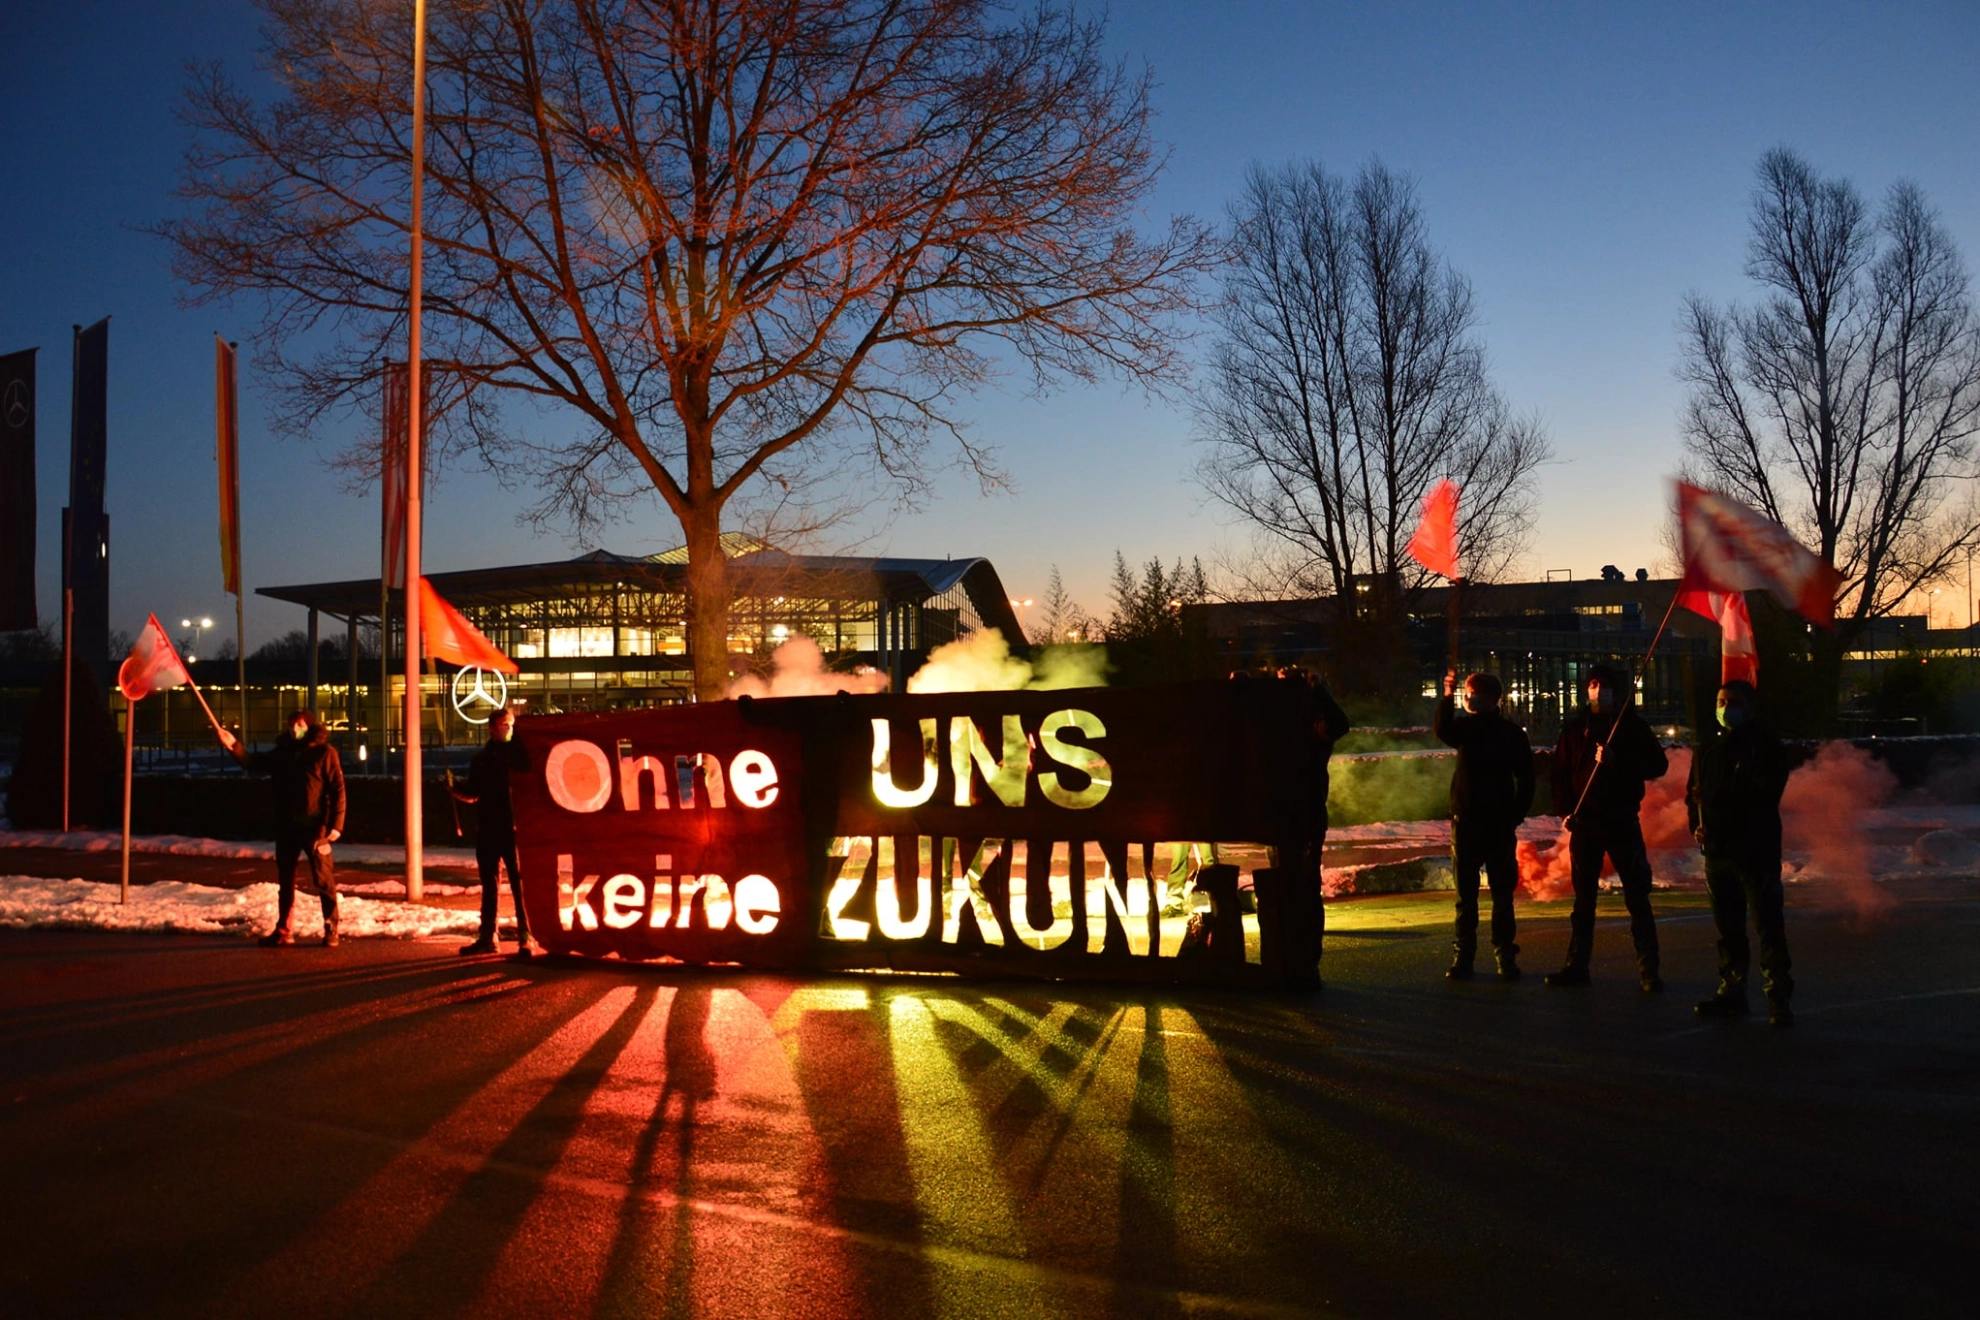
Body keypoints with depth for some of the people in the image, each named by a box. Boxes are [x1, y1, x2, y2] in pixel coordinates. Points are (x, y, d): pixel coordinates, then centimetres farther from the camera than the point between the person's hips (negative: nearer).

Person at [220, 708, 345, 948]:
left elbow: (338, 789, -10)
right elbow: (254, 763, 11)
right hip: (286, 827, 6)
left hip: (315, 827, -6)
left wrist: (336, 824, -16)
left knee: (324, 880, -3)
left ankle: (331, 931, 4)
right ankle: (283, 931, 20)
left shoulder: (324, 752, -6)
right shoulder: (282, 752, 12)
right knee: (285, 881, 12)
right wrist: (234, 747, -6)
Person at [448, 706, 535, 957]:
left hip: (513, 828, -4)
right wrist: (457, 793, -5)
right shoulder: (480, 759, 13)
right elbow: (474, 795, 15)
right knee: (489, 886, 11)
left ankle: (525, 939, -2)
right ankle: (487, 937, 19)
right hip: (486, 829, 4)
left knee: (520, 885, -6)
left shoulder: (518, 752, 3)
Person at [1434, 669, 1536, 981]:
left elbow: (1525, 778, 3)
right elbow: (1441, 731, -18)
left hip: (1499, 824, -2)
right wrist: (1447, 697, -31)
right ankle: (1462, 955, 8)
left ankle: (1505, 955, 5)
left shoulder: (1512, 733, 1)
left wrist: (1516, 815, -5)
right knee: (1465, 893, 4)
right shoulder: (1463, 727, 5)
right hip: (1464, 821, 2)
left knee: (1502, 892, 0)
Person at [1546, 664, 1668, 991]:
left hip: (1622, 820, -3)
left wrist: (1618, 760, -17)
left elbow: (1658, 765, -3)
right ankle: (1577, 965, 15)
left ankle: (1648, 970, 0)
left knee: (1637, 896, -4)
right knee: (1583, 897, 9)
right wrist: (1567, 809, -5)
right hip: (1584, 822, 3)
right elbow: (1561, 773, 8)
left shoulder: (1632, 725, 2)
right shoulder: (1575, 728, 8)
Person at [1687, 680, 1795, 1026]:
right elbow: (1693, 794, 20)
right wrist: (1696, 826, 2)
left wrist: (1716, 801, -21)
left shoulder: (1765, 747, -5)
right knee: (1727, 926, 12)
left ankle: (1778, 997, -4)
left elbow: (1764, 796, -17)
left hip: (1756, 851, -6)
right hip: (1716, 851, 6)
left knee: (1768, 923, -7)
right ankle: (1732, 989, 21)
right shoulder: (1707, 749, 15)